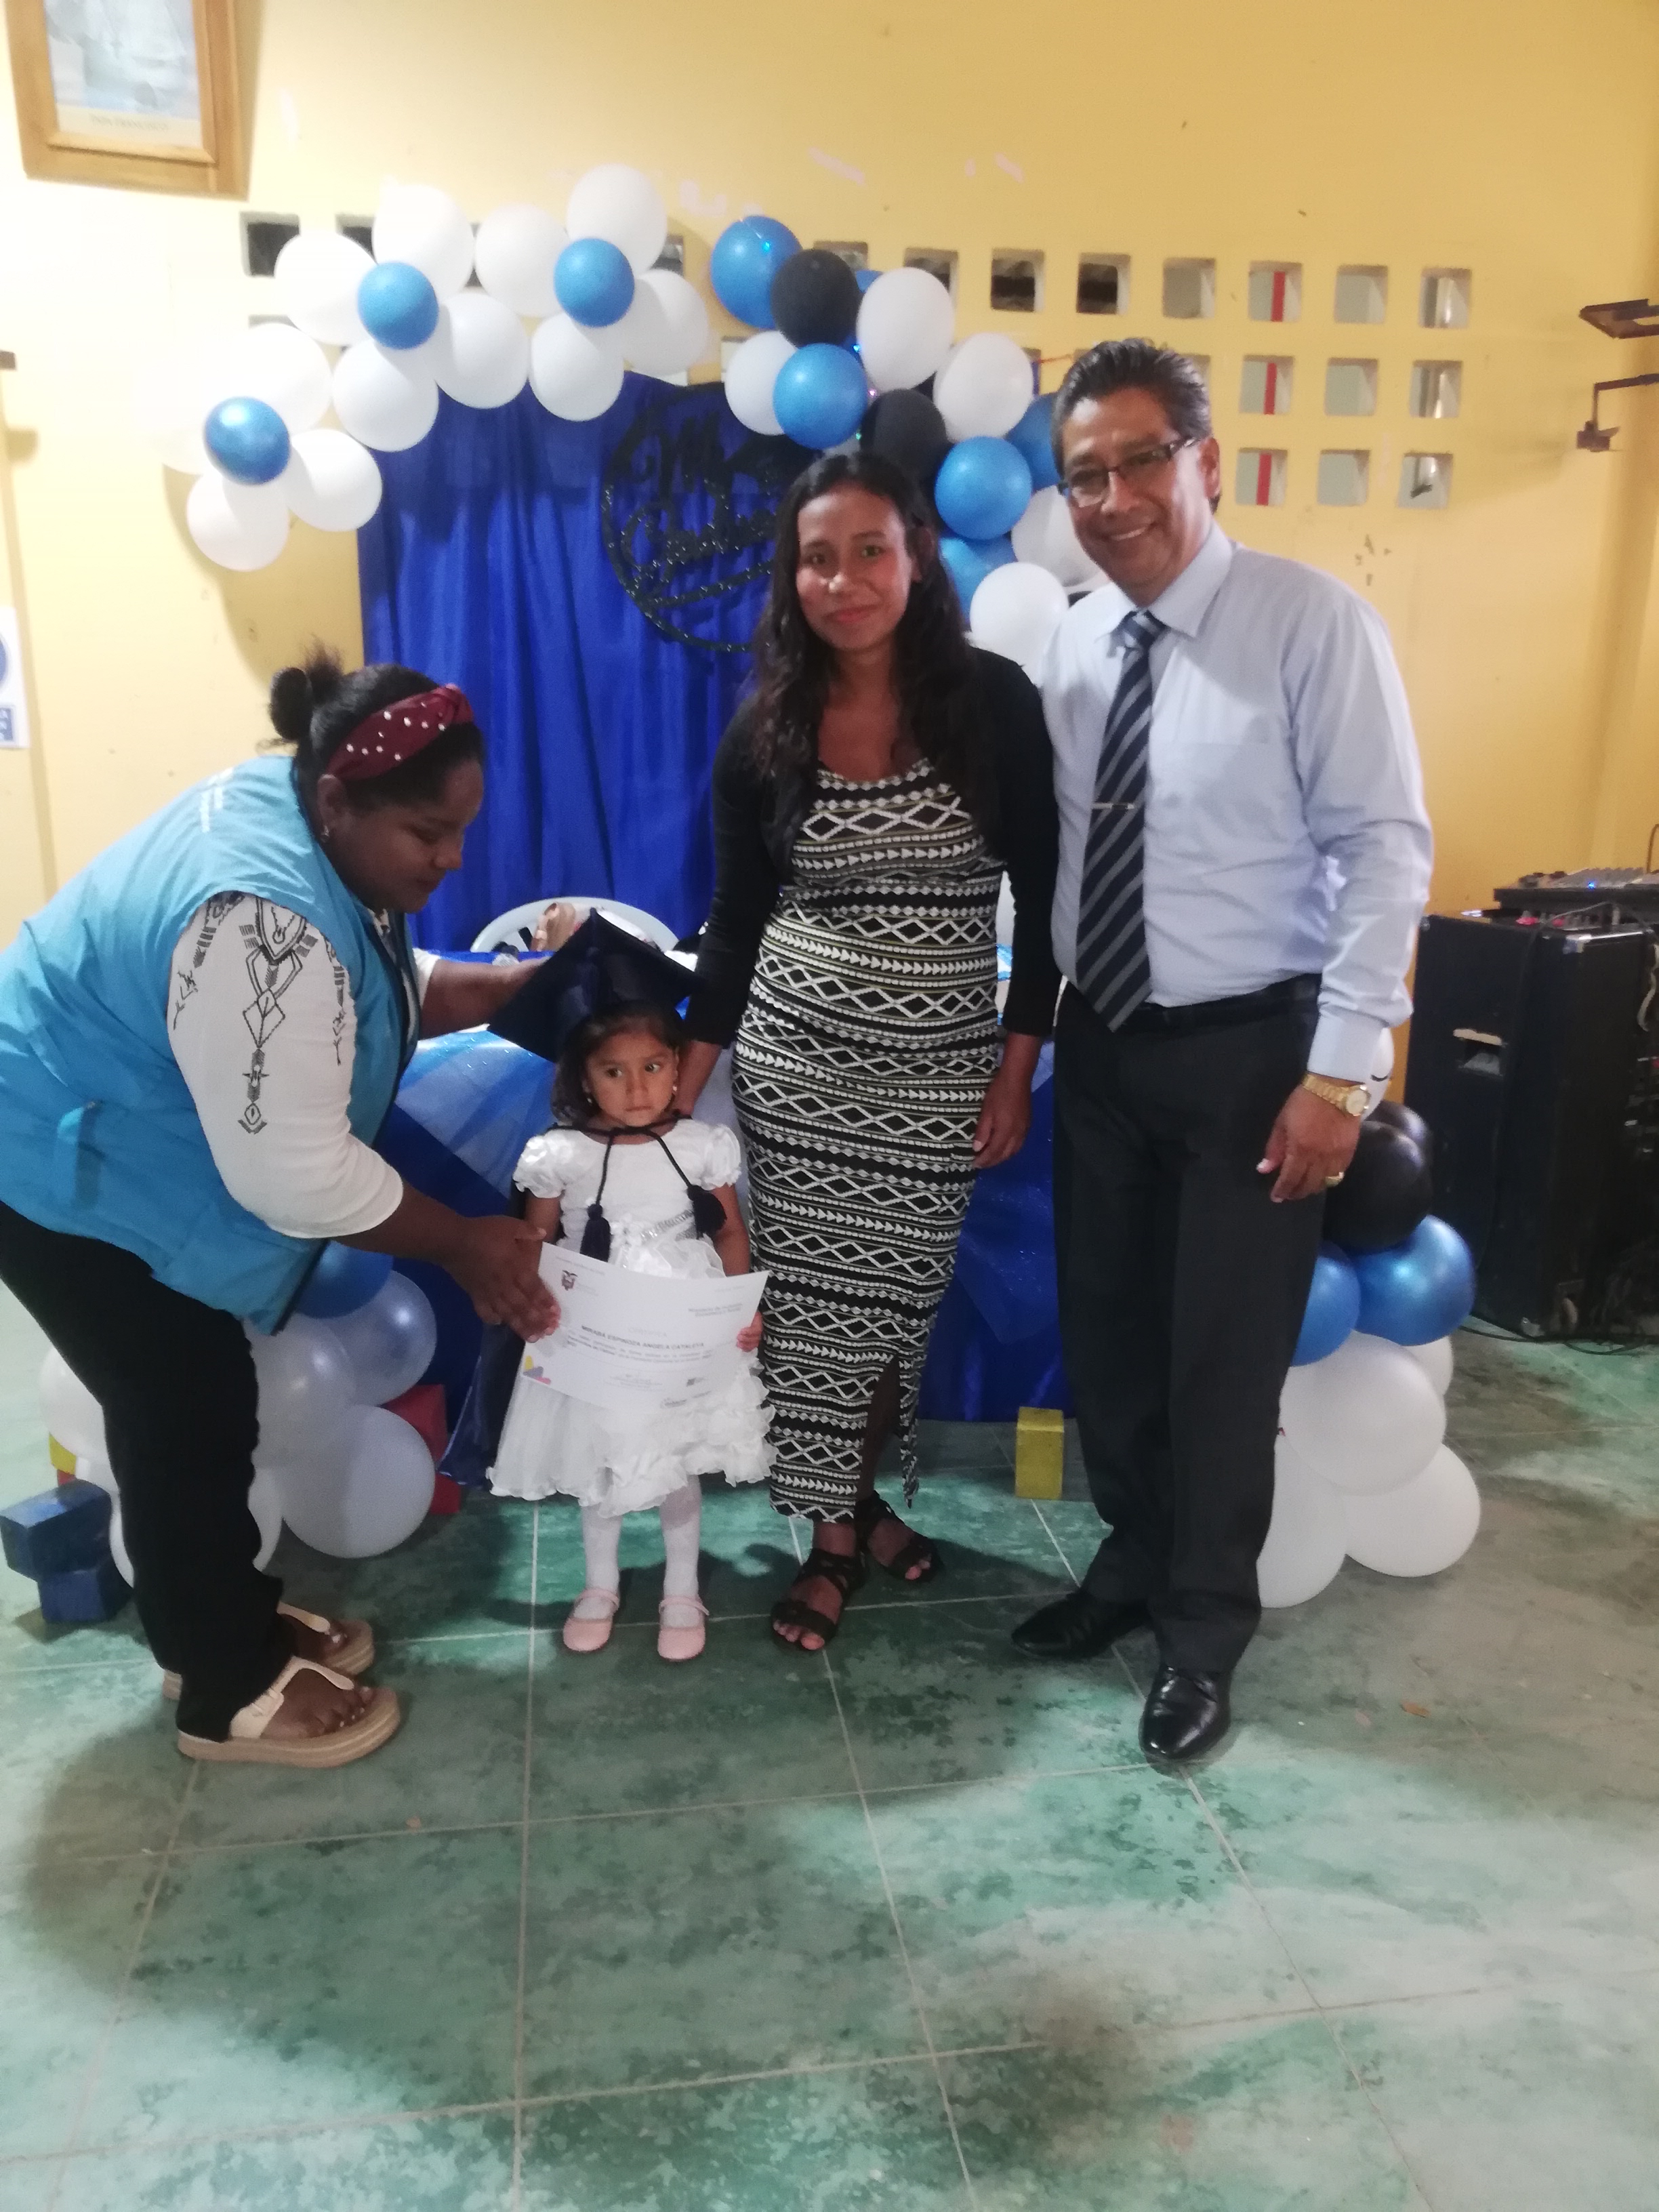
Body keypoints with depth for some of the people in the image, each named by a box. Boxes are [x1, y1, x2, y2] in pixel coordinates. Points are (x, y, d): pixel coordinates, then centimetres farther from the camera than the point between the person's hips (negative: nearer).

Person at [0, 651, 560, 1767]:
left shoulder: (309, 829, -4)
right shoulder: (263, 921, -34)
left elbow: (384, 988, 9)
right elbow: (297, 1175, -30)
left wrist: (508, 987, -4)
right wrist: (465, 1243, -20)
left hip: (130, 1147, 9)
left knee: (199, 1406, 17)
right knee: (190, 1425, 0)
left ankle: (236, 1619, 34)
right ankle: (232, 1693, 18)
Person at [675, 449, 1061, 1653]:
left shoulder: (993, 700, -8)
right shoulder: (766, 730, -4)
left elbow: (1044, 899, -4)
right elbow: (736, 922, 2)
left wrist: (1017, 1069, -6)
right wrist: (679, 1088, 1)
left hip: (941, 1066, 0)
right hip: (795, 1058, 1)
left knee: (901, 1297, 12)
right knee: (813, 1300, 6)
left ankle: (863, 1493, 38)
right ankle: (834, 1535, 26)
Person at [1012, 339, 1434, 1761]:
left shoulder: (1313, 623, -12)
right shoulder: (1070, 646, 4)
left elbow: (1387, 847, -14)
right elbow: (1053, 853, 7)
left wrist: (1338, 1069, -18)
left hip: (1248, 1049, -5)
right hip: (1100, 1042, 5)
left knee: (1224, 1356, 7)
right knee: (1105, 1332, 16)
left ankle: (1205, 1631, 30)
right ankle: (1132, 1563, 41)